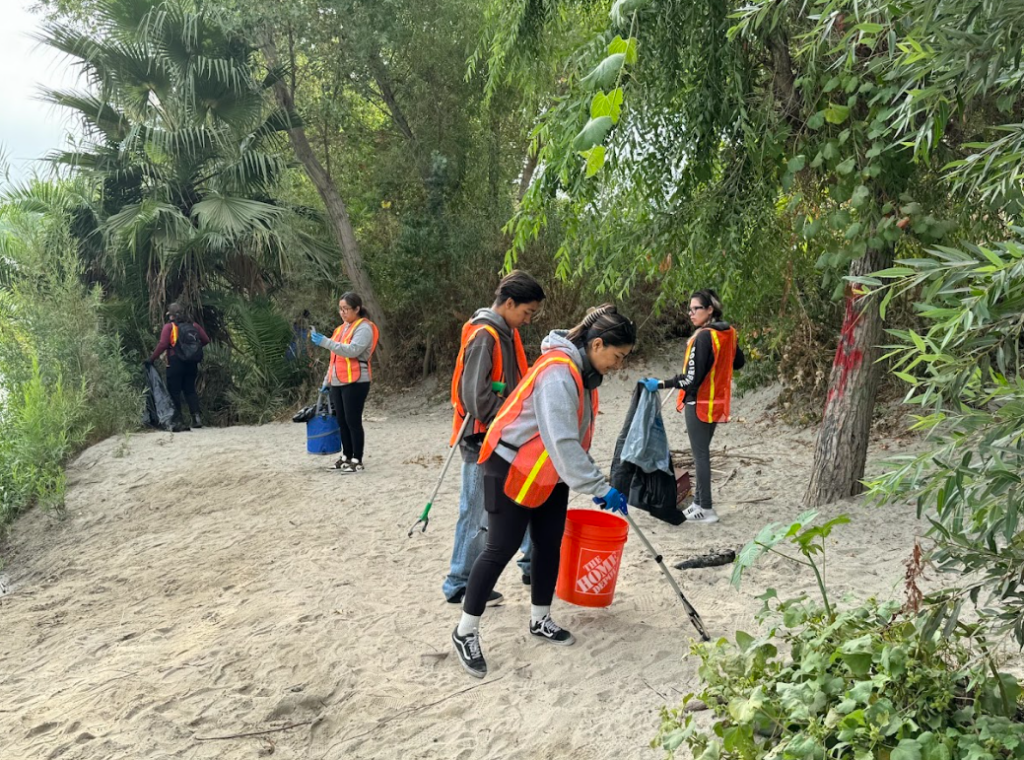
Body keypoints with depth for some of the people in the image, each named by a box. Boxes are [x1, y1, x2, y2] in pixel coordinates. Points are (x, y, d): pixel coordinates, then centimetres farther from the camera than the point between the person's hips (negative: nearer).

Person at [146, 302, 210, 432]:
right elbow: (206, 340, 9)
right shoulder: (194, 325, 7)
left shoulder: (169, 326, -6)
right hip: (192, 363, 5)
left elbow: (162, 344, -15)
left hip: (175, 363, -5)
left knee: (174, 391, 3)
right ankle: (196, 417, 4)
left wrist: (151, 359, -7)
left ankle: (179, 420, 0)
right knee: (190, 390, 15)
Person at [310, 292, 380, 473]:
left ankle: (357, 461, 1)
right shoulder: (341, 328, 18)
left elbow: (352, 350, -24)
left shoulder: (364, 328, -9)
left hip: (355, 382, -8)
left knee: (353, 421, -6)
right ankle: (346, 457, 19)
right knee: (342, 422, 10)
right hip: (338, 382, 8)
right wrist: (327, 380, 21)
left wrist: (325, 342, -28)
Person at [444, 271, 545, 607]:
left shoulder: (507, 334, 11)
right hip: (482, 439, -9)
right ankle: (459, 585, 11)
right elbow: (476, 396, -24)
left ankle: (534, 564, 30)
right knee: (478, 514, -1)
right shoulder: (483, 336, -18)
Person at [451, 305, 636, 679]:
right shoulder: (558, 373, -28)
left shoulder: (583, 372, 4)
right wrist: (600, 488, -30)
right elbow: (562, 442, -32)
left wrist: (596, 482, 11)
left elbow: (575, 436, 12)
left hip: (550, 472, 9)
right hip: (513, 468, -9)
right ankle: (465, 632, 8)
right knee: (502, 548, -4)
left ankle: (540, 620, 29)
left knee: (550, 543, 12)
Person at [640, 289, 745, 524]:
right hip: (716, 402, 8)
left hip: (699, 403, -8)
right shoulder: (728, 333, 3)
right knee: (702, 451, 18)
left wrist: (660, 385, -21)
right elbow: (739, 362, 17)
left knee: (700, 454, 0)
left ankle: (706, 509, 6)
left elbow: (692, 379, -23)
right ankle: (700, 499, 27)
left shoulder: (703, 338, -21)